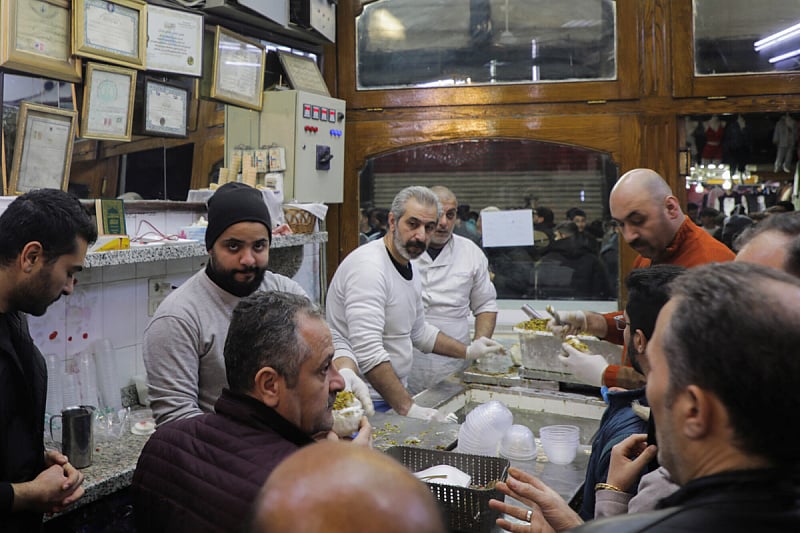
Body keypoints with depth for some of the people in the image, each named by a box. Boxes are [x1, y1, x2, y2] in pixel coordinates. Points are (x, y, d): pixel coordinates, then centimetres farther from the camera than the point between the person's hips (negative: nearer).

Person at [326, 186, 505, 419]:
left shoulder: (408, 269, 12)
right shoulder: (369, 266, -19)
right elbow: (367, 351, -27)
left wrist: (468, 351, 17)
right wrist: (408, 408, -28)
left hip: (395, 396, 9)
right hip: (369, 404, -9)